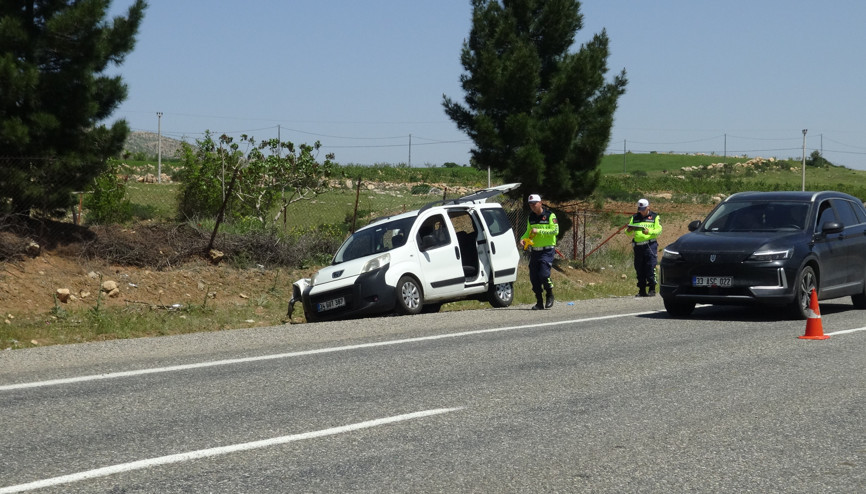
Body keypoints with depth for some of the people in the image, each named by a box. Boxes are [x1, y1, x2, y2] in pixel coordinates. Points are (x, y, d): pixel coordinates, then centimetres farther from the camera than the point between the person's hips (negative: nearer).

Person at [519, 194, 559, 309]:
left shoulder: (550, 216, -6)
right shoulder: (531, 217, 13)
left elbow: (555, 230, -16)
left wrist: (538, 230, -19)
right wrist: (523, 239, 0)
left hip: (547, 251, -6)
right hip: (534, 251, 6)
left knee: (544, 275, -16)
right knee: (534, 277, 1)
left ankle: (550, 296, 10)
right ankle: (539, 302, 12)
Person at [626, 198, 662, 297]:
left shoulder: (654, 217, 7)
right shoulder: (635, 218, 16)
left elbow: (659, 230, -3)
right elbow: (628, 233, 13)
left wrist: (649, 231, -20)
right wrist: (628, 231, -12)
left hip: (650, 245, -4)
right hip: (638, 246, 4)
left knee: (650, 268, -9)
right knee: (639, 269, 5)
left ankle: (652, 290, -4)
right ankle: (642, 291, 11)